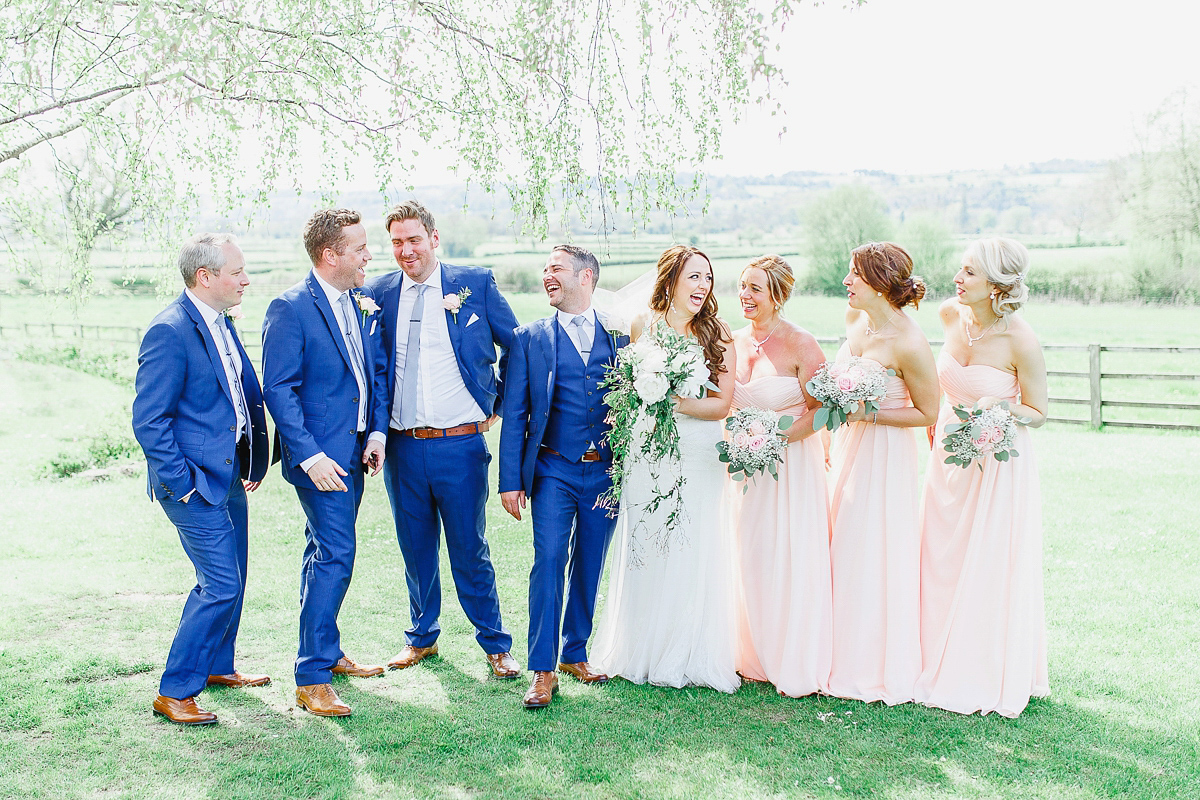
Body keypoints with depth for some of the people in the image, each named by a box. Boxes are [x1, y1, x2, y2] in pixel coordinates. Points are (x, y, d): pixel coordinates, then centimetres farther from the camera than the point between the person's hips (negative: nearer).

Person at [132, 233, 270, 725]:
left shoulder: (221, 324, 10)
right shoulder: (170, 332, -19)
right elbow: (148, 422, -20)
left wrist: (252, 464, 16)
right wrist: (183, 485, -19)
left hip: (228, 474, 9)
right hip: (196, 481, -9)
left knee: (230, 578, 19)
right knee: (222, 585, -8)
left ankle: (216, 666, 38)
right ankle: (174, 693, 5)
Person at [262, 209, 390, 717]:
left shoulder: (364, 303, 8)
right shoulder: (290, 309, -14)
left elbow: (378, 370, 15)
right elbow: (278, 389, -15)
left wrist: (377, 432, 2)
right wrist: (309, 456, -21)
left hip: (355, 447, 8)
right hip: (319, 454, -7)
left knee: (326, 552, 18)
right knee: (335, 555, -10)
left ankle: (325, 653, 32)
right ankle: (311, 680, -2)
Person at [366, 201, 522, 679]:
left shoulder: (475, 283, -2)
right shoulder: (380, 292, 4)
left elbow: (517, 347, 7)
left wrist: (496, 402, 5)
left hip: (461, 445, -2)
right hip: (402, 446, 3)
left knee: (470, 550, 6)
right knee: (416, 549, 15)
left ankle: (495, 644, 22)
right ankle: (422, 636, 34)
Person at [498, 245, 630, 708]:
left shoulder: (619, 335, 8)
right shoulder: (529, 339, 4)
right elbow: (514, 415, 1)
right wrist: (510, 480, -4)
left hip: (606, 472, 2)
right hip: (554, 471, -2)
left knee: (589, 568, 11)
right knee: (549, 562, -10)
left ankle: (575, 654, 27)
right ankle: (543, 671, -2)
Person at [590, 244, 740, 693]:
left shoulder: (718, 334, 2)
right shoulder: (642, 326, 2)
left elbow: (722, 404, -4)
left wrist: (672, 402, -14)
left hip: (701, 458, 0)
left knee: (696, 555, 3)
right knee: (646, 551, 4)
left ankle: (694, 657, 16)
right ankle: (644, 652, 19)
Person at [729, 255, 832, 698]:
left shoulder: (800, 344, -11)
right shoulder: (734, 343, 6)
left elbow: (820, 410, -11)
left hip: (792, 464, -5)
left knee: (792, 560, -1)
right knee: (752, 560, 9)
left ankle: (797, 666, 12)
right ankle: (757, 657, 22)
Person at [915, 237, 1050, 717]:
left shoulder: (1021, 342, -21)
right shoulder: (951, 315, -4)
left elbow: (1038, 413, -10)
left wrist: (1000, 405, -29)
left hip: (999, 464, -5)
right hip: (949, 454, 5)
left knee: (993, 571, 4)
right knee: (943, 565, 12)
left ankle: (994, 678, 22)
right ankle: (944, 665, 29)